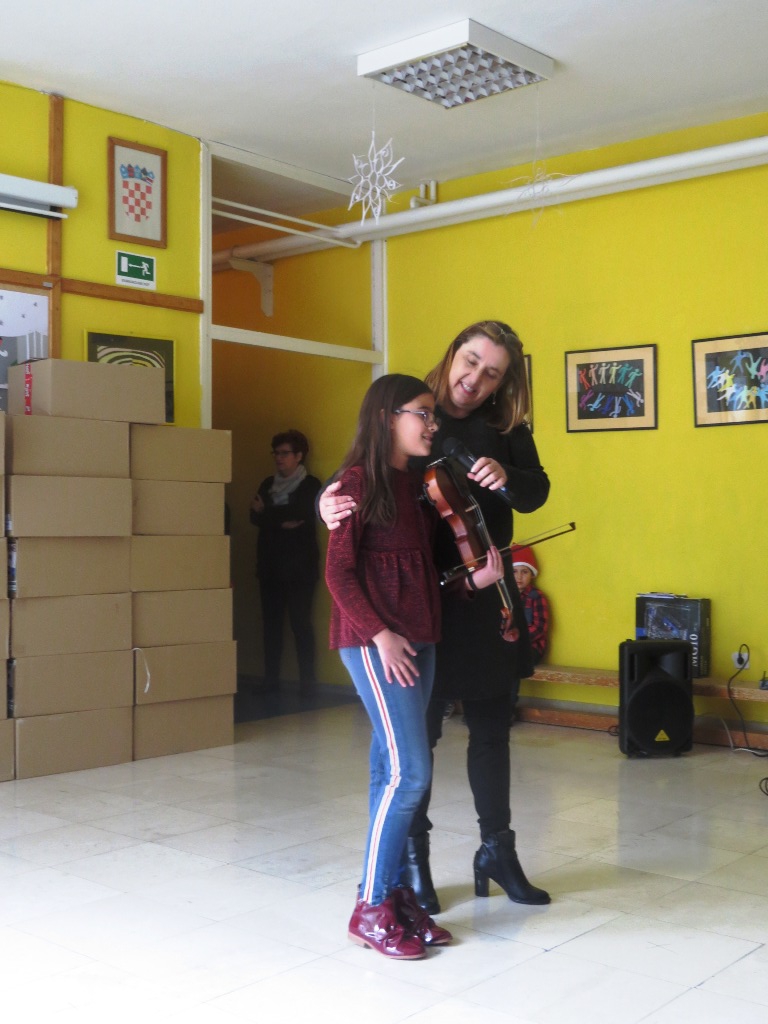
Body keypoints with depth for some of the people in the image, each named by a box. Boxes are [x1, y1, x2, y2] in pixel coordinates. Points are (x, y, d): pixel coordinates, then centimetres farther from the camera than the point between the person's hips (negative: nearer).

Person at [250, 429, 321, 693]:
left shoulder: (311, 485, 0)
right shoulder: (267, 484, 15)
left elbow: (300, 513, -16)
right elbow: (254, 516, 1)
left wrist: (266, 512, -7)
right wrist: (281, 522, -15)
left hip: (299, 566, -5)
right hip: (270, 565, 5)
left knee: (300, 623, -6)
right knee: (271, 622, 4)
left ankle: (307, 682, -3)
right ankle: (271, 679, 11)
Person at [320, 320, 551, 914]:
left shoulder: (507, 431, 5)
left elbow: (537, 492, -5)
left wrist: (505, 479, -27)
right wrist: (332, 502, -33)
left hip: (486, 593, 4)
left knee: (492, 725, 13)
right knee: (418, 727, 5)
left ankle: (498, 850, 29)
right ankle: (412, 856, 21)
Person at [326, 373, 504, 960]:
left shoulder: (420, 484, 14)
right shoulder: (360, 480, -8)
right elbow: (339, 572, -11)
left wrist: (476, 578, 0)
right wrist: (381, 635, -17)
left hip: (418, 639, 7)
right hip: (375, 641, -7)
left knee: (393, 771, 11)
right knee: (411, 770, -10)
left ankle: (397, 894, 19)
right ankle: (371, 910, 2)